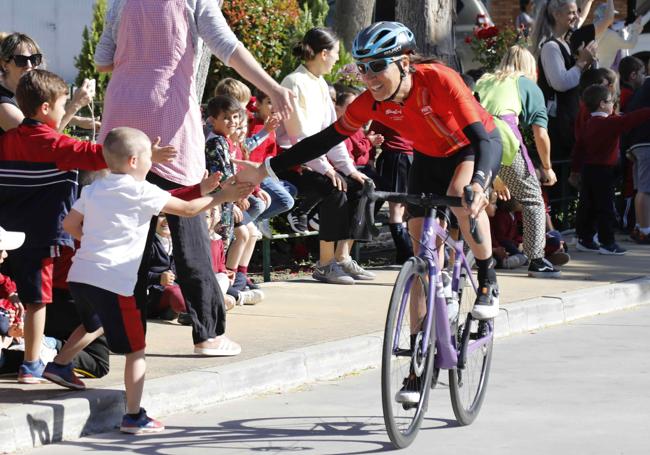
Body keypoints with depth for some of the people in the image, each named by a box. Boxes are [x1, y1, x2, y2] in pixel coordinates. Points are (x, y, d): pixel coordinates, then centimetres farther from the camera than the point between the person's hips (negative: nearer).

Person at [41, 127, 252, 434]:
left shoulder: (93, 189, 13)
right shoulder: (141, 192, -6)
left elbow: (70, 224, 17)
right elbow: (188, 209, -1)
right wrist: (223, 195, 12)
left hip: (80, 273, 7)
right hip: (112, 281, -7)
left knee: (94, 324, 37)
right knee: (135, 349, 2)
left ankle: (59, 365, 42)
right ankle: (134, 417, 1)